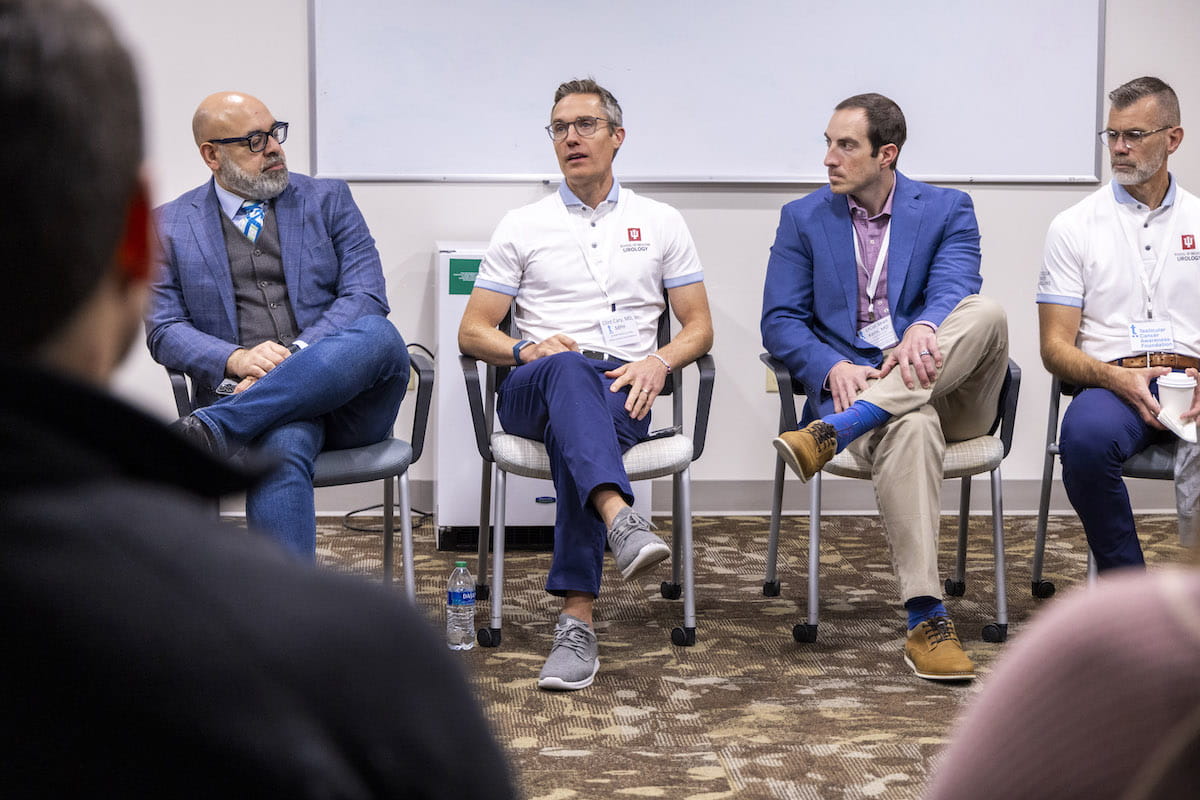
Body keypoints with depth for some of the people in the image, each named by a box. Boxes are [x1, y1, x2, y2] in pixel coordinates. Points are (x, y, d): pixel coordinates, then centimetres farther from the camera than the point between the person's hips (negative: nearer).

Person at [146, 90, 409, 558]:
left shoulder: (328, 200, 14)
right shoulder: (171, 225, 14)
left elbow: (366, 295, 2)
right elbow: (164, 331, 6)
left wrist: (294, 358, -15)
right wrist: (238, 359, -15)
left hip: (348, 400, 2)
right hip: (250, 399, -1)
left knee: (377, 335, -34)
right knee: (283, 446, -38)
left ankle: (207, 431, -38)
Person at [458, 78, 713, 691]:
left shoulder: (661, 223, 19)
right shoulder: (522, 227, 18)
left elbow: (698, 327, 16)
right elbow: (472, 332, 14)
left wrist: (658, 361, -7)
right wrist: (526, 349, -8)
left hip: (625, 388, 0)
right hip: (533, 389, 0)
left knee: (575, 427, -38)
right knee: (569, 371, -39)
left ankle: (577, 618, -45)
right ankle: (620, 519, -65)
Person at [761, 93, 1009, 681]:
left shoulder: (948, 210, 10)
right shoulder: (803, 219, 13)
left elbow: (953, 288, -9)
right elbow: (780, 322, 4)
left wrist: (924, 329, -34)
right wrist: (834, 367, -17)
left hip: (947, 389, 2)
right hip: (856, 386, -1)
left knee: (987, 313, -31)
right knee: (912, 426, -38)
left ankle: (830, 433, -41)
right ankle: (926, 621, -44)